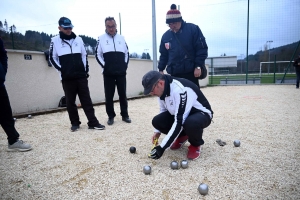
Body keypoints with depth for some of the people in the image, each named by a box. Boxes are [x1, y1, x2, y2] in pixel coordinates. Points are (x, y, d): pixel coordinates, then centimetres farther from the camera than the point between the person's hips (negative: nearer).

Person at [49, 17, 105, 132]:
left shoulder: (78, 39, 11)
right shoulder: (55, 41, 2)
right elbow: (52, 58, 4)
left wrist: (86, 69, 8)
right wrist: (61, 70, -4)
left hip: (81, 76, 2)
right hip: (67, 78, -2)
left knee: (86, 100, 2)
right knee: (70, 102, 5)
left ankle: (93, 123, 3)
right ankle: (75, 123, 17)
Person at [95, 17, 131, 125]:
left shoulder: (121, 38, 10)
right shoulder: (101, 38, 4)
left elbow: (127, 53, 15)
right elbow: (98, 55, 3)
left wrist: (125, 65, 4)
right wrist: (104, 66, -6)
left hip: (121, 72, 2)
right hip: (108, 73, -1)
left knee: (123, 95, 6)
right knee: (109, 96, 3)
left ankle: (125, 115, 17)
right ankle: (111, 116, 14)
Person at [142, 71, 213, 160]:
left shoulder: (180, 89, -35)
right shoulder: (162, 89, -8)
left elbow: (179, 122, -36)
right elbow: (163, 110, 10)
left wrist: (162, 147, -34)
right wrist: (157, 131, -1)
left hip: (201, 114, -7)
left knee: (190, 123, -41)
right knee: (157, 121, -14)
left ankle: (196, 144, -5)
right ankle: (182, 136, 11)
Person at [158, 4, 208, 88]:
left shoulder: (193, 29, -3)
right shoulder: (166, 36, 10)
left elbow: (202, 49, -6)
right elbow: (163, 55, 19)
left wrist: (198, 66, -13)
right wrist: (161, 69, 14)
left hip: (191, 73, -4)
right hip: (174, 74, 4)